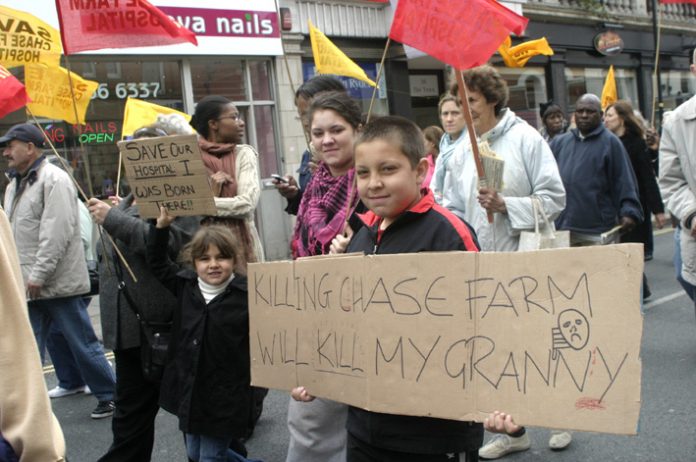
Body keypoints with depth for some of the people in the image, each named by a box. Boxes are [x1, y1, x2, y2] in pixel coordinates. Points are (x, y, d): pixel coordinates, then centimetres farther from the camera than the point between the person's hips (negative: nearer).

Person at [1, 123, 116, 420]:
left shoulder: (54, 179, -12)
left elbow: (57, 233, -20)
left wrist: (39, 275, -21)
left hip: (57, 283, -8)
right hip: (27, 286, 8)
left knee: (83, 344, 3)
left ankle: (110, 396, 18)